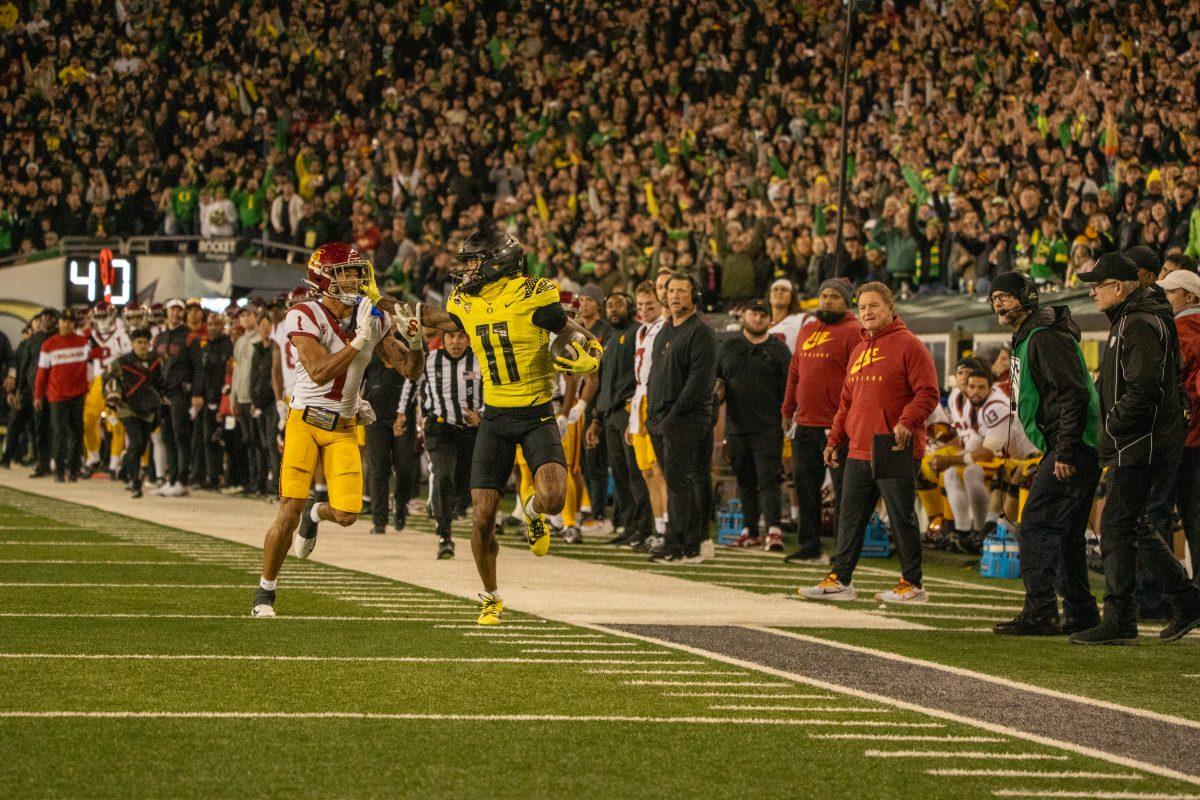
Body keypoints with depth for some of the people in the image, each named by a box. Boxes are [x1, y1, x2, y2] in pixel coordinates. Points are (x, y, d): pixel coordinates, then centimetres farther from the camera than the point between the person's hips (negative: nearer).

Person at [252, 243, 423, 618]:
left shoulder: (376, 320, 1)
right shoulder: (304, 317, -14)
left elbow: (409, 369, 4)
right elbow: (319, 373, -24)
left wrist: (413, 341, -16)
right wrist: (360, 340, -28)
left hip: (343, 428, 4)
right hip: (305, 421, -4)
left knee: (346, 514, -4)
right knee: (289, 511, -10)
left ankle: (315, 514, 35)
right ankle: (265, 592, 7)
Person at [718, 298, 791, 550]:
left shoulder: (779, 350, 4)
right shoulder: (728, 347, 15)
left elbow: (788, 389, 1)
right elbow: (716, 377, 21)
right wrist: (718, 390, -1)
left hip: (767, 428, -4)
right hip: (736, 428, 4)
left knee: (768, 480, -12)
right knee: (745, 482, 10)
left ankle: (774, 530, -18)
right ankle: (750, 531, 17)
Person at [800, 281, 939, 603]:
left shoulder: (908, 345, -5)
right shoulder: (859, 350, 19)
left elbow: (927, 393, -12)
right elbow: (847, 401, 24)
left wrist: (907, 422, -24)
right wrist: (835, 439, 19)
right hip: (859, 452, 8)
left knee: (902, 518, -1)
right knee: (851, 516, 8)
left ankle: (912, 584, 6)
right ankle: (840, 579, 12)